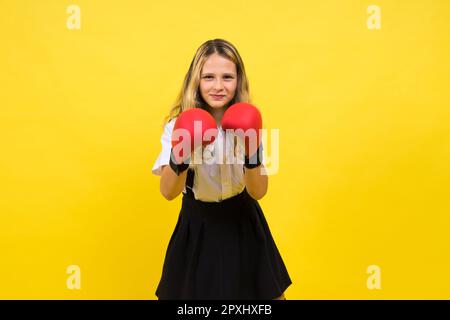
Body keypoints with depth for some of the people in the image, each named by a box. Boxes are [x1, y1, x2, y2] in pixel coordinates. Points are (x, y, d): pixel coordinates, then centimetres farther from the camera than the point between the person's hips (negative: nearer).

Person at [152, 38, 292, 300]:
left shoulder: (245, 124, -10)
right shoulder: (179, 125, -15)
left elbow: (258, 192, -15)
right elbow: (168, 192, -19)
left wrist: (251, 155, -33)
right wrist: (178, 160, -38)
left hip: (243, 221, 2)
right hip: (196, 225, -1)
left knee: (268, 292, 11)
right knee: (194, 289, 12)